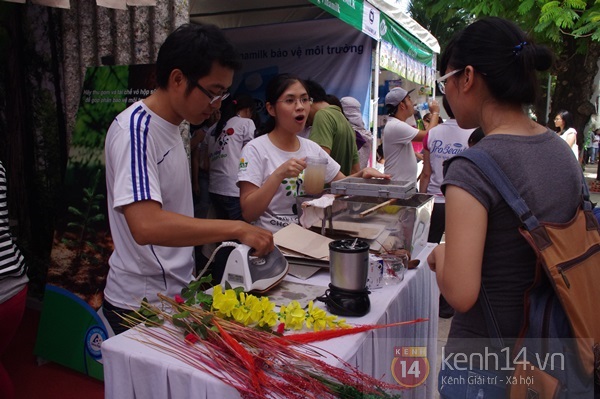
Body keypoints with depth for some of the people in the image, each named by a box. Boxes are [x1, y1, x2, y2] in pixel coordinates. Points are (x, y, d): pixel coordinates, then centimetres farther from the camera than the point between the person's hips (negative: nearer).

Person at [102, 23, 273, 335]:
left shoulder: (170, 125, 7)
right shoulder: (136, 129, -21)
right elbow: (147, 225, -34)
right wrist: (237, 229, -31)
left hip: (175, 293, 9)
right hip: (143, 305, -8)